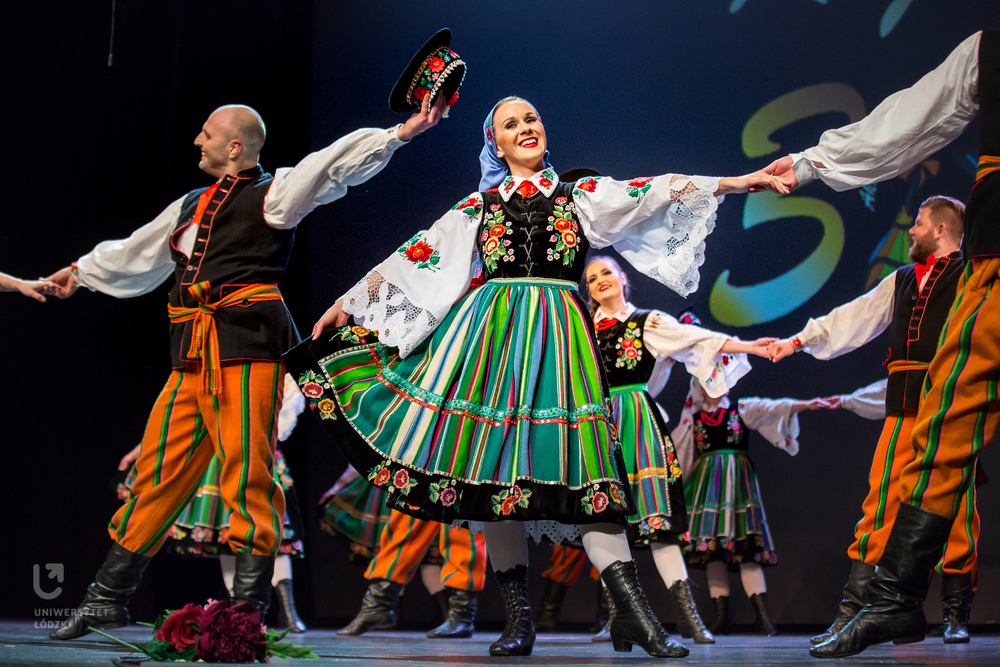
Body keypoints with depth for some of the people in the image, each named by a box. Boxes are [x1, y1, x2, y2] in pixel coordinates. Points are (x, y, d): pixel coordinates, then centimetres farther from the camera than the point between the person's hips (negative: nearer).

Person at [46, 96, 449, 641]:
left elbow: (333, 165, -9)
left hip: (246, 344, -7)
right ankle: (107, 598, 16)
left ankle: (249, 607, -8)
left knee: (246, 473, -11)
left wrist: (399, 134, -21)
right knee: (159, 468, 9)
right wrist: (83, 270, 52)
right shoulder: (190, 205, 26)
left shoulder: (271, 192, 4)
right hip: (194, 352, 7)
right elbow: (138, 251, 40)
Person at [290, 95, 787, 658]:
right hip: (490, 334, 1)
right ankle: (519, 617, 1)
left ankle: (634, 612, -16)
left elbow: (653, 193, 6)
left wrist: (737, 182, -4)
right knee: (496, 468, -5)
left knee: (578, 464, -13)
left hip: (557, 336, -1)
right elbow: (414, 256, 18)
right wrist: (348, 303, 18)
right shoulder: (478, 206, 17)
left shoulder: (580, 195, 15)